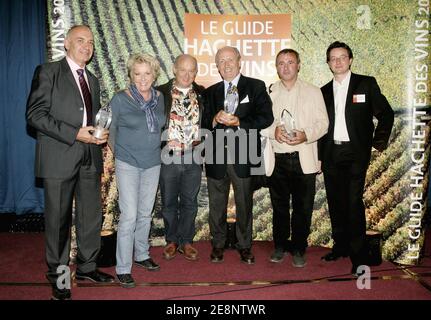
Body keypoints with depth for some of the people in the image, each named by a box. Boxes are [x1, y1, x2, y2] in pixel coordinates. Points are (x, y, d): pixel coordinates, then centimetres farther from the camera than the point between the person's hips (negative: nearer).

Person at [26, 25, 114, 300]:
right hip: (59, 158, -6)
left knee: (92, 216, 11)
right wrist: (75, 134, -19)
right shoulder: (48, 72, -2)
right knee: (59, 219, 5)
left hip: (90, 158, 6)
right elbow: (35, 114, -11)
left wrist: (101, 133, 0)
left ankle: (87, 267, 27)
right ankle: (58, 276, 21)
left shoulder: (93, 80, 17)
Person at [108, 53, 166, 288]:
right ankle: (123, 268, 4)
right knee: (129, 216, -7)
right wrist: (119, 153, 6)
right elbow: (111, 129, 1)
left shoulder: (159, 98, 3)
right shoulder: (120, 99, -9)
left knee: (146, 213, 13)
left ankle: (141, 255, 30)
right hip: (128, 164, -4)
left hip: (152, 163, 4)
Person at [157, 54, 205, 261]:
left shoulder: (202, 94, 6)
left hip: (193, 157, 2)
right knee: (169, 202, 10)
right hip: (168, 156, -1)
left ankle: (186, 241, 25)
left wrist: (201, 140, -2)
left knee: (189, 202, 10)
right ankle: (172, 241, 26)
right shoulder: (161, 93, -1)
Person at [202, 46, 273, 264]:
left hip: (243, 156, -3)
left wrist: (239, 122, -17)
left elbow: (266, 117, -7)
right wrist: (214, 120, -13)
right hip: (216, 156, 3)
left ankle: (244, 246, 23)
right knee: (217, 204, 11)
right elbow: (204, 123, 10)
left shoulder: (256, 87, 3)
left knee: (244, 203, 8)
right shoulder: (210, 92, 15)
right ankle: (218, 244, 27)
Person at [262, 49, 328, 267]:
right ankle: (280, 246, 25)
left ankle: (298, 249, 19)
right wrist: (273, 131, -14)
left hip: (304, 160, -1)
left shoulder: (313, 92, 9)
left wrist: (306, 135, -16)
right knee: (279, 206, 10)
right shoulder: (268, 92, 10)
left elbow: (322, 123, 2)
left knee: (302, 207, 3)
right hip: (277, 159, 1)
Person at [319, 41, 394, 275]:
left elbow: (386, 114, 6)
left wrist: (379, 142, -1)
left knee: (354, 203, -8)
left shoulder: (366, 84, 4)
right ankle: (340, 246, 22)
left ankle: (358, 255, 2)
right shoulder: (324, 91, 14)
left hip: (355, 153, -4)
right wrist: (320, 156, 9)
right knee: (336, 203, 9)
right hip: (331, 155, 4)